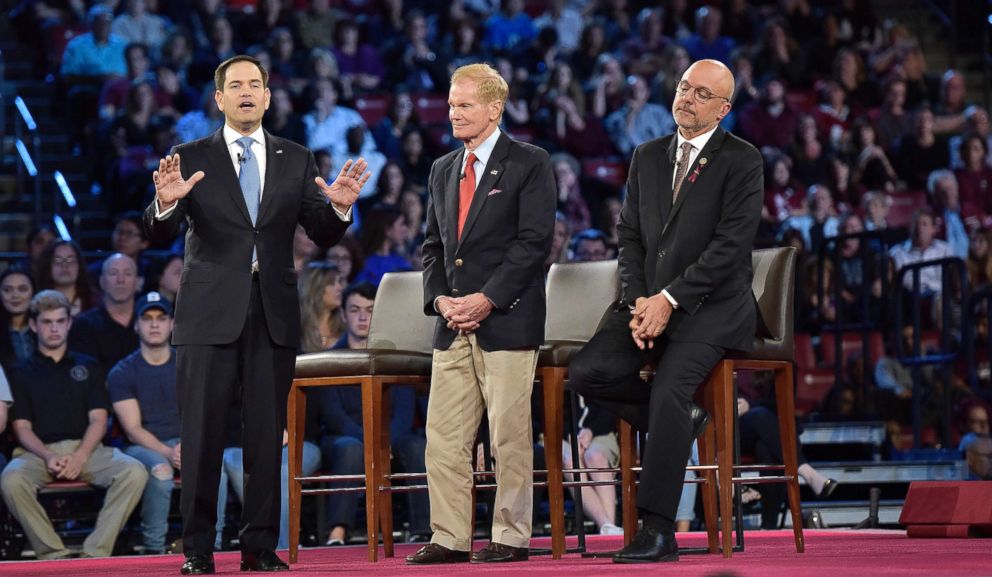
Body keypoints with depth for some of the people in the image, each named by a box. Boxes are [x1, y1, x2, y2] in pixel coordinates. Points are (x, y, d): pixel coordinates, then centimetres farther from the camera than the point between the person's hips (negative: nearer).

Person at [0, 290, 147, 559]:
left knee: (134, 472, -30)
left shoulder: (88, 366, 21)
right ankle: (54, 555, -26)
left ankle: (95, 552, -27)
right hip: (40, 451, -1)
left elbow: (98, 420, 10)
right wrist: (47, 457, -15)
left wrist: (80, 456, -11)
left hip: (86, 449, 1)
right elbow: (22, 427, 7)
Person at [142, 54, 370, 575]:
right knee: (202, 433, -2)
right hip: (210, 314, -2)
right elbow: (158, 235, -7)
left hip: (273, 315, 2)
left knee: (267, 434, 4)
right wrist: (166, 204, -29)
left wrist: (339, 207, -15)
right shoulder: (190, 160, 3)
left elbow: (322, 236, 6)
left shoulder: (295, 161, 11)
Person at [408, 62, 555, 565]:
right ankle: (450, 537, 7)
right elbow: (433, 246, 19)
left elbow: (534, 241, -9)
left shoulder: (529, 164, -1)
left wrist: (487, 299, -15)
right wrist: (440, 298, 0)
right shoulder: (442, 171, 18)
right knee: (443, 435, 2)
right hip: (453, 325, 6)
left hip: (507, 321, -6)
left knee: (509, 436, -3)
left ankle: (511, 537, 3)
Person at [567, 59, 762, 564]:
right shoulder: (647, 157, 15)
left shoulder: (742, 161, -4)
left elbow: (730, 245, -13)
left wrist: (668, 300, -19)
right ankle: (678, 422, 7)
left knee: (669, 389, -29)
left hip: (711, 307, -6)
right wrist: (637, 303, -6)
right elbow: (630, 236, 11)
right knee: (585, 374, -17)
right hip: (650, 301, 6)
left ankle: (657, 531, -25)